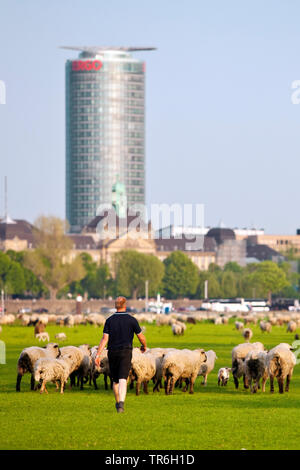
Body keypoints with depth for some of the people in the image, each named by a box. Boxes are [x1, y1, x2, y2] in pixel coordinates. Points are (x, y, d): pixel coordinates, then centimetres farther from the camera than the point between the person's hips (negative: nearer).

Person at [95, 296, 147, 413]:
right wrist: (144, 346, 24)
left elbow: (104, 339, -7)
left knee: (115, 380, 18)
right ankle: (121, 402, -29)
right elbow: (141, 337, 3)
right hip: (125, 352, -2)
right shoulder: (131, 320, -3)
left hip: (112, 352, 2)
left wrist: (98, 355, -7)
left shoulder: (109, 320, 0)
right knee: (123, 379, -11)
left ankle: (118, 402, 30)